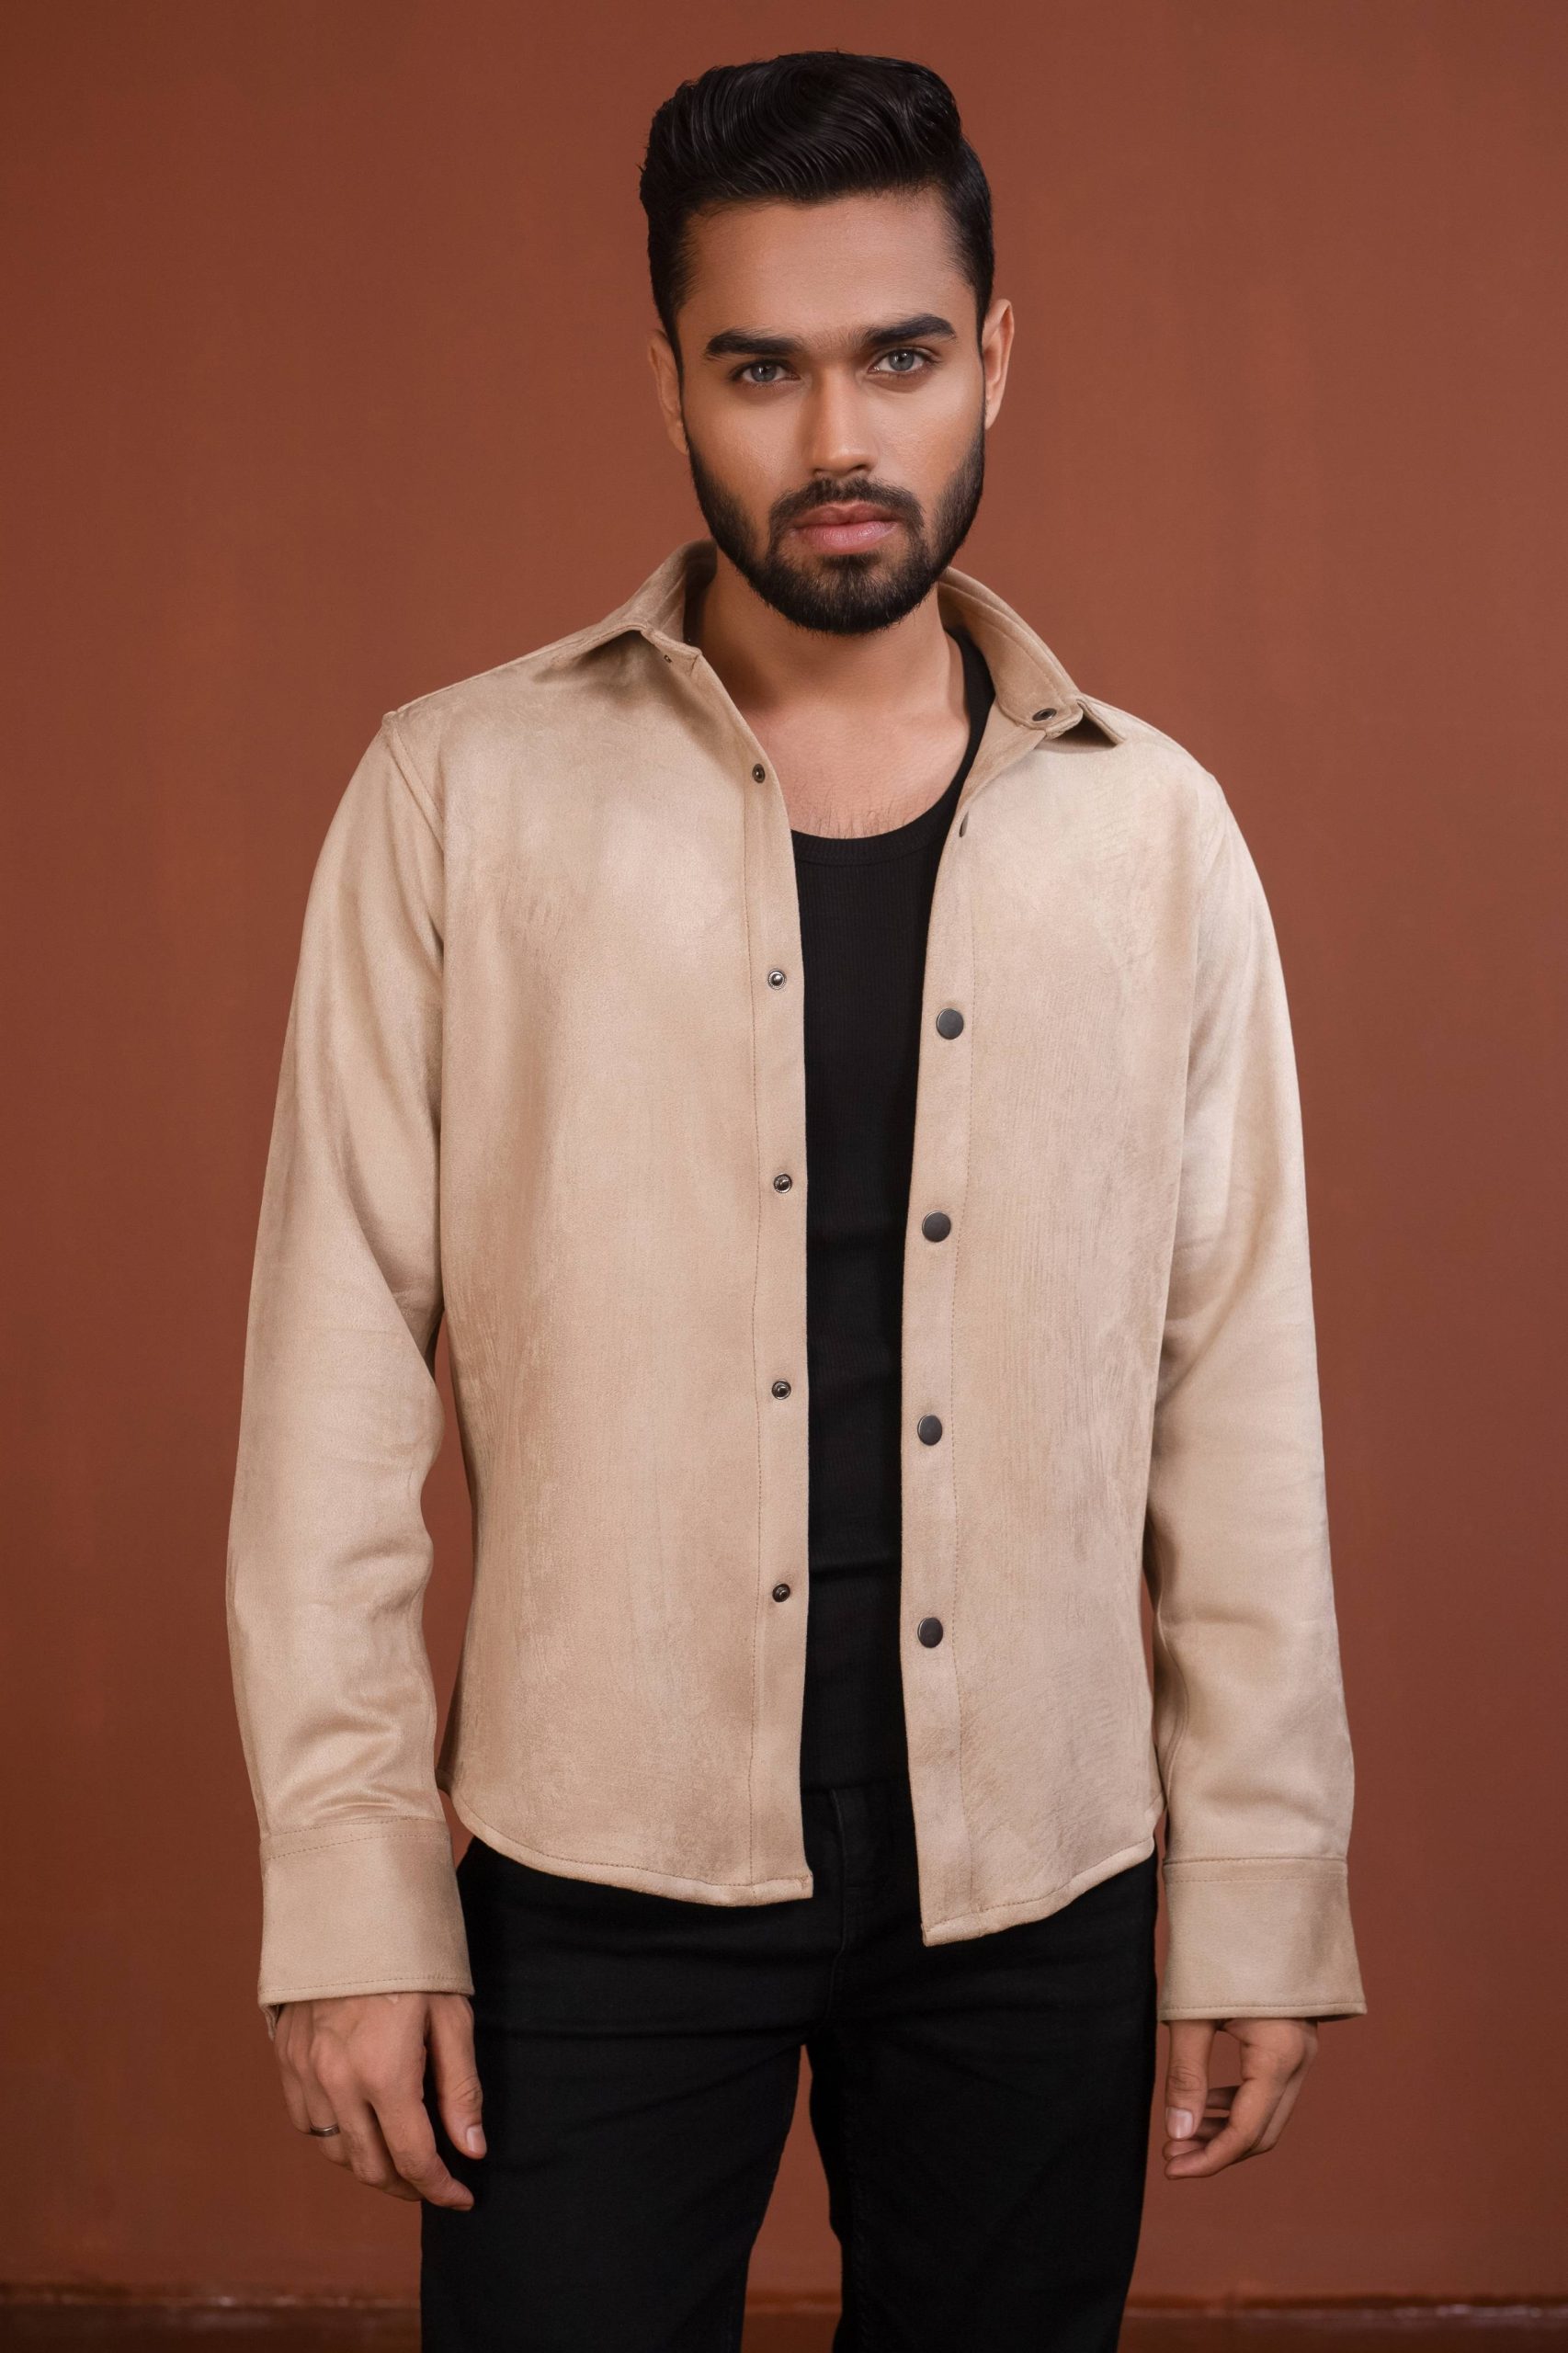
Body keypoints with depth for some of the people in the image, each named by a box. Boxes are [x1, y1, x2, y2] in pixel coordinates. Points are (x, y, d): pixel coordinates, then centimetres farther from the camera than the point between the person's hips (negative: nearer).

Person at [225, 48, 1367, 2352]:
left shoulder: (1153, 828, 3)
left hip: (1038, 1888, 2)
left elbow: (1241, 1400, 4)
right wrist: (351, 1892, -6)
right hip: (598, 1873, -1)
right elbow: (339, 1365, -3)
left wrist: (1264, 1901, 2)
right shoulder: (460, 795, -2)